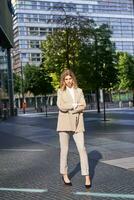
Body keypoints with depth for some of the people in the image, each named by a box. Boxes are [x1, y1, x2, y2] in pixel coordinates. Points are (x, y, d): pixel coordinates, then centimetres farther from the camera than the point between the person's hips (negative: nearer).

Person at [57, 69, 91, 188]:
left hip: (77, 124, 1)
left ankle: (87, 176, -3)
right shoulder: (60, 92, 8)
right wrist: (75, 105, -7)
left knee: (82, 148, -6)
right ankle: (64, 175, 18)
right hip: (64, 123, -1)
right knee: (64, 150, 4)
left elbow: (83, 106, 0)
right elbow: (61, 106, -8)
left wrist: (70, 110, -10)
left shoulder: (79, 91, 13)